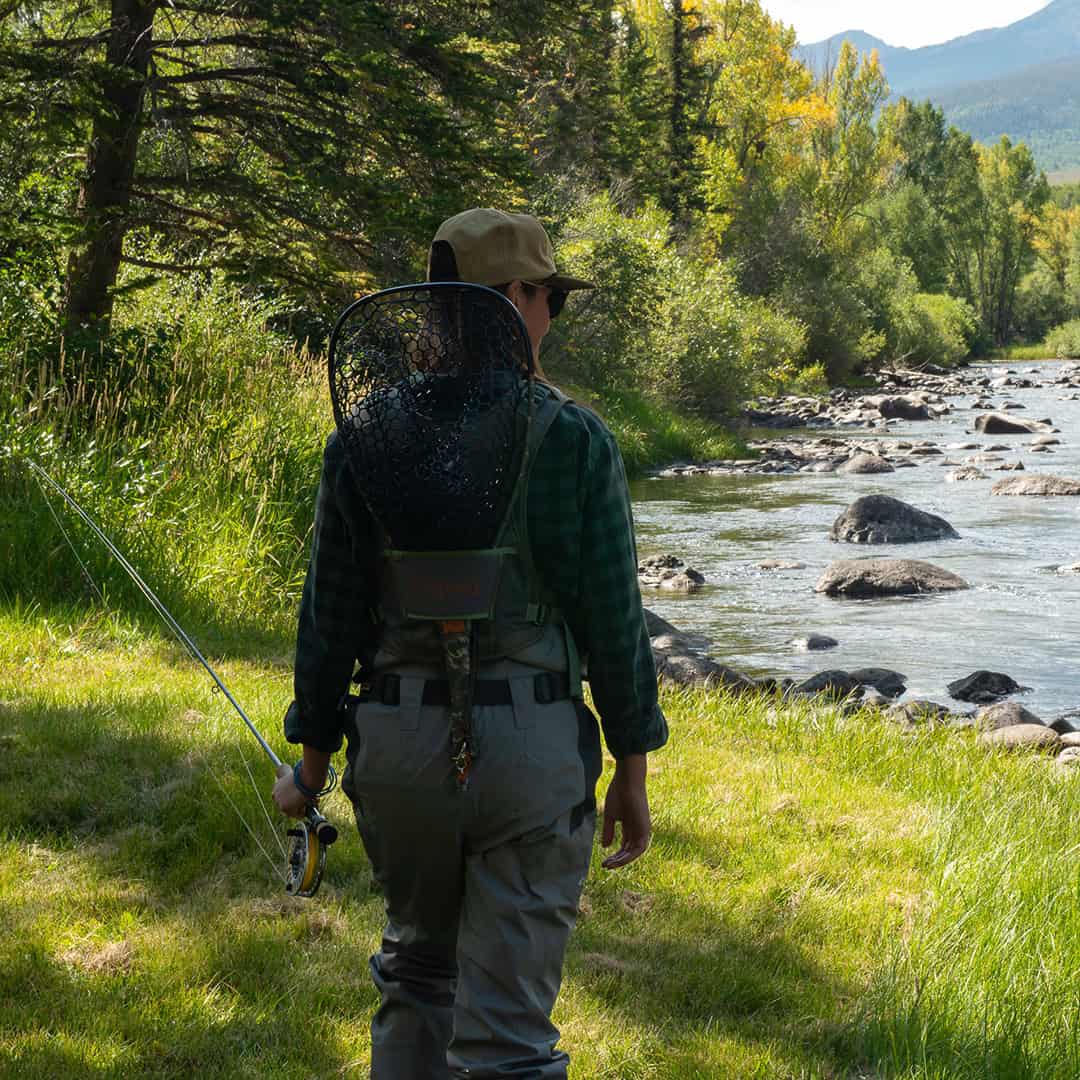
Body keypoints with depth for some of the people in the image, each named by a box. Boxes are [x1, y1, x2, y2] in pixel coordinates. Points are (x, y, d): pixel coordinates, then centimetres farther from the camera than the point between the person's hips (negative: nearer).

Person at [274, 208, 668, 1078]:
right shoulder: (576, 440, -7)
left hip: (398, 742, 3)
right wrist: (632, 771, 4)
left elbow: (333, 614, 2)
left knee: (418, 972, 25)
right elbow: (613, 617, -6)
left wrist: (312, 762, 12)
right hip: (532, 746, -3)